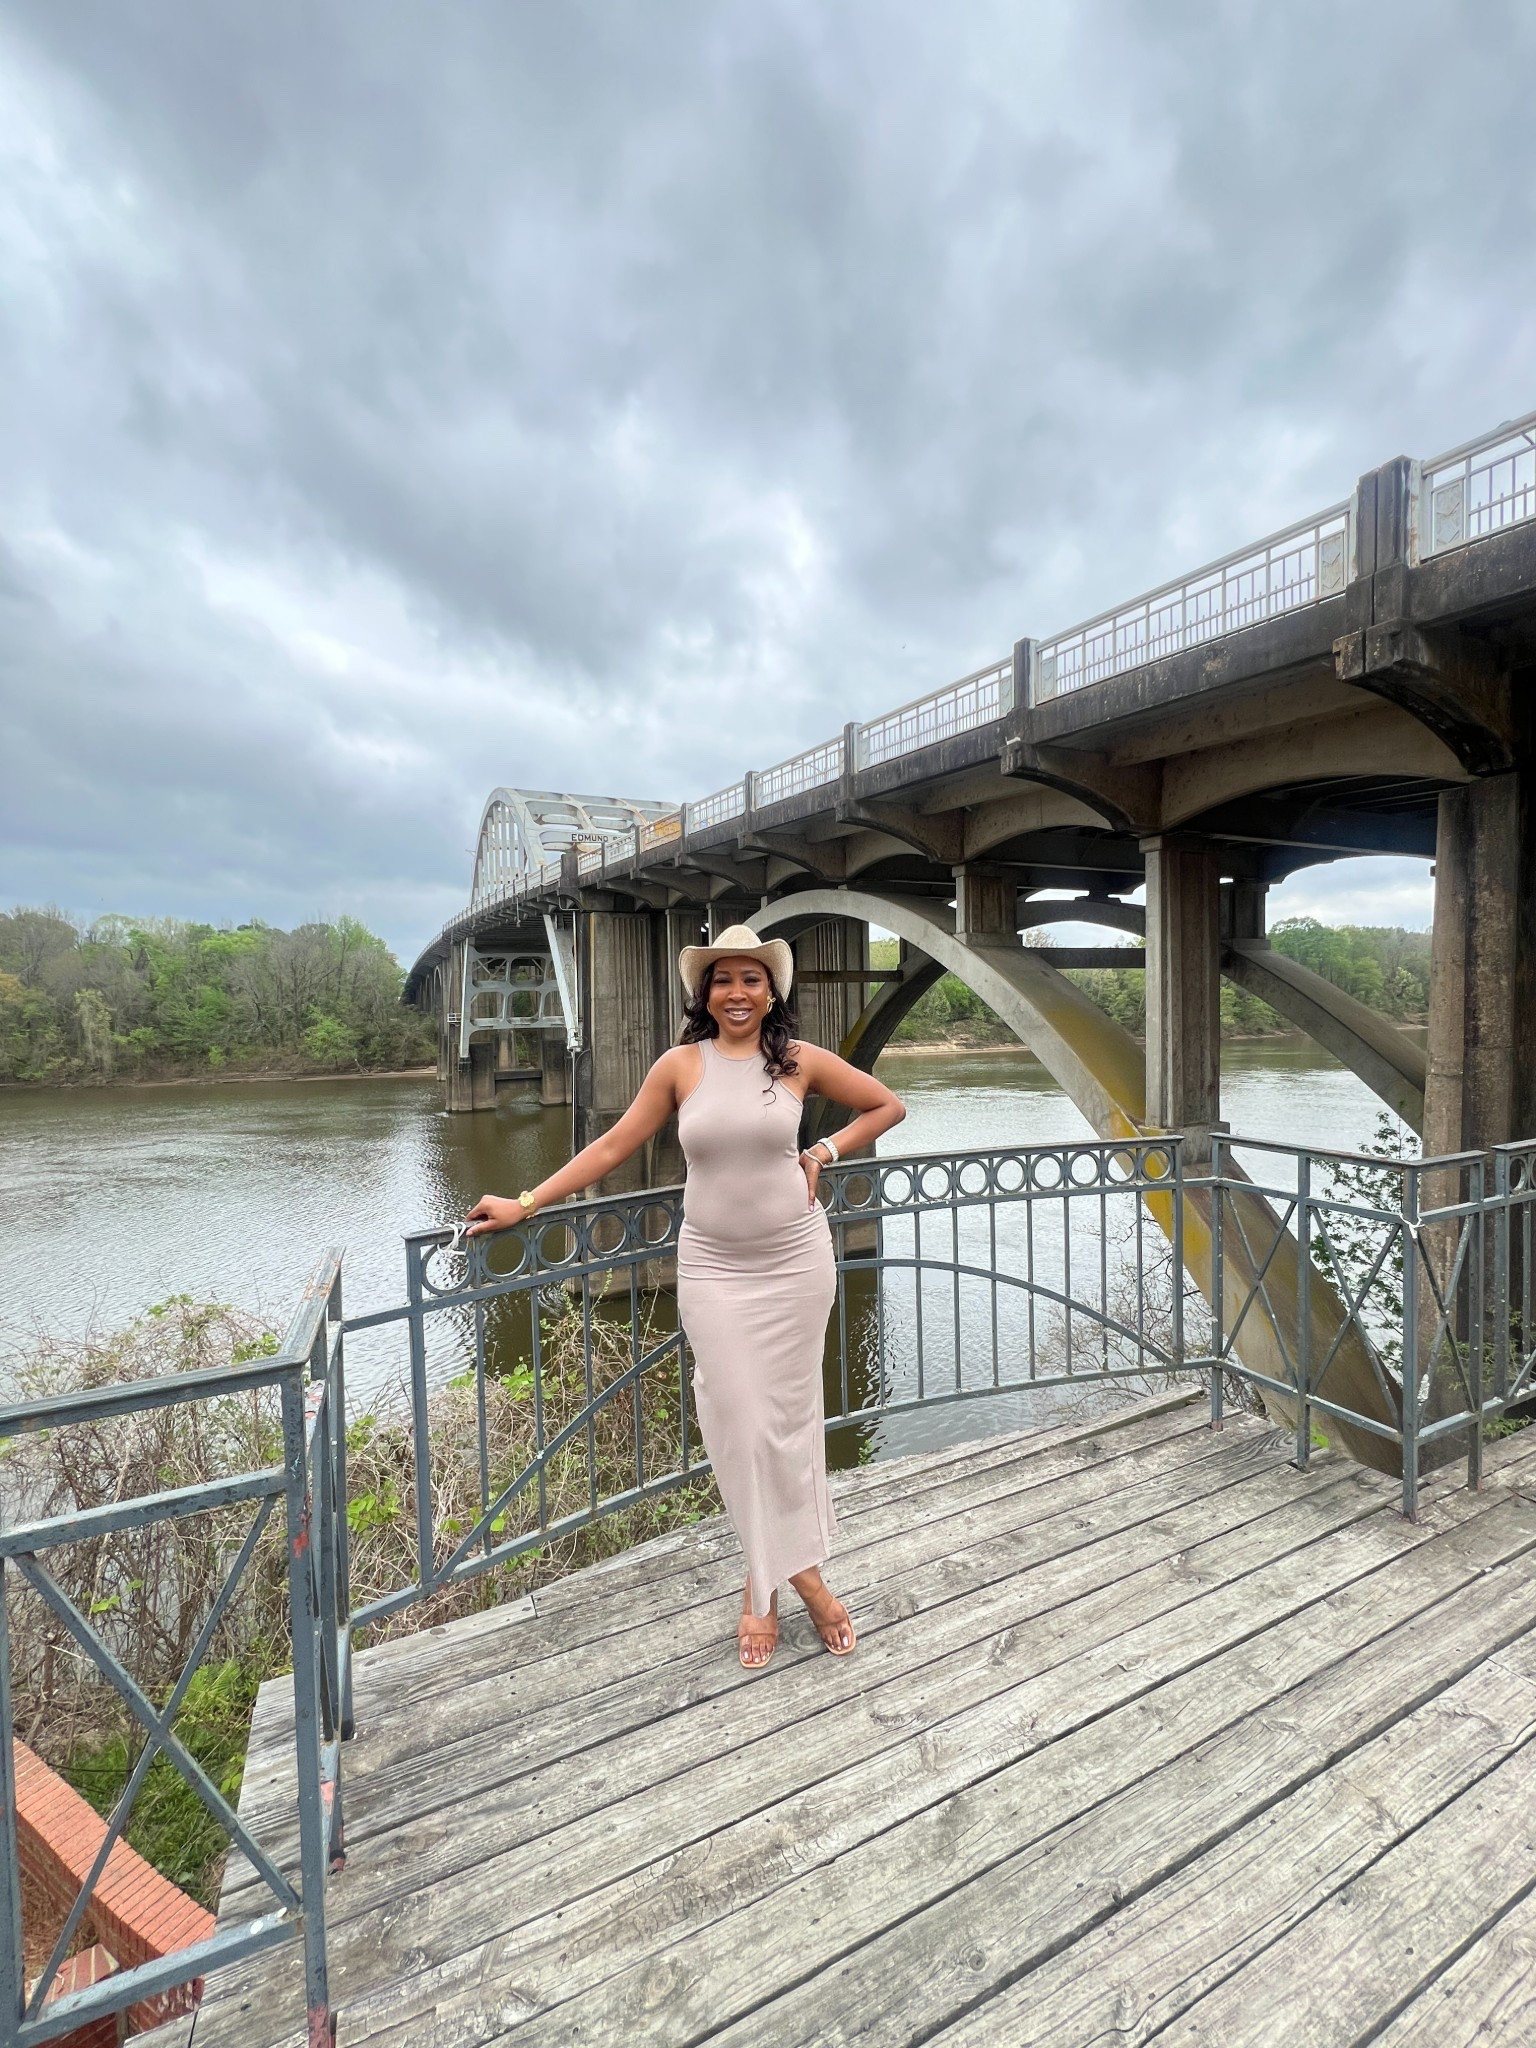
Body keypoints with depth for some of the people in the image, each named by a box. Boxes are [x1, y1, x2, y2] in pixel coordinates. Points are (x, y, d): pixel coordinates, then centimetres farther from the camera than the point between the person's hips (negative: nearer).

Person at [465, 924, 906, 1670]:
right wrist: (525, 1203, -2)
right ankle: (802, 1574, 22)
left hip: (795, 1261, 0)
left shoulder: (800, 1059, -3)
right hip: (713, 1267, 0)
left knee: (788, 1414, 8)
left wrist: (823, 1153, -2)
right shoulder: (680, 1065, -3)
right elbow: (614, 1144, 0)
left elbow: (887, 1106, 8)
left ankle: (766, 1584, 27)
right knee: (740, 1421, 2)